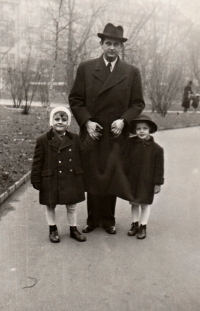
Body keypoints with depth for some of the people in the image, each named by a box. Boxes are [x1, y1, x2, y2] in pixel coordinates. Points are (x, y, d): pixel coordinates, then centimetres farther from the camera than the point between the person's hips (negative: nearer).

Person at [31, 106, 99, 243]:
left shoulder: (74, 139, 3)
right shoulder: (43, 140, -7)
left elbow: (85, 148, -11)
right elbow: (37, 162, -5)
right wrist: (36, 180, -5)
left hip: (71, 180, 2)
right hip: (51, 181, -2)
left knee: (72, 206, 14)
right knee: (50, 206, 13)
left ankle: (74, 229, 32)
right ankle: (53, 229, 34)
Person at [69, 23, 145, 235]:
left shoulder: (132, 72, 5)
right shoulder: (85, 68, 5)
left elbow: (138, 104, 5)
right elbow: (75, 99, 3)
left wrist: (123, 120, -12)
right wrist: (86, 121, -10)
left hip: (116, 135, 0)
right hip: (91, 133, 0)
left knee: (111, 178, 7)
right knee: (92, 178, 7)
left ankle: (108, 220, 23)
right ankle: (93, 219, 23)